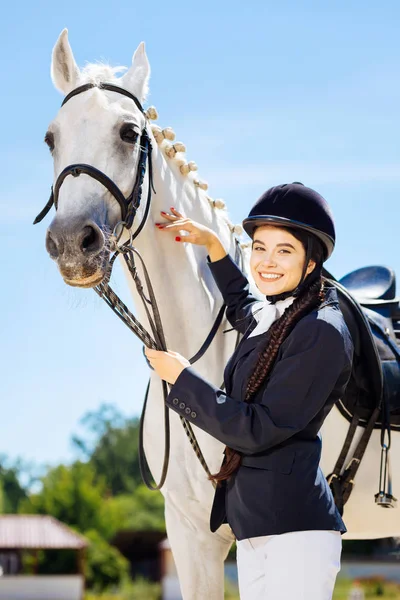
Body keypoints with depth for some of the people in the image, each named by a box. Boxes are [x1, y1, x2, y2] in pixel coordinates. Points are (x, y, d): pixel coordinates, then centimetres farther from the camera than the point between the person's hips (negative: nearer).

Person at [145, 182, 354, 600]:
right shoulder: (270, 319, 13)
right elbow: (241, 309, 42)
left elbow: (257, 431, -18)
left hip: (295, 529, -9)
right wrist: (212, 246, 31)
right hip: (254, 527, 10)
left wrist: (180, 376, -10)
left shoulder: (321, 333, -14)